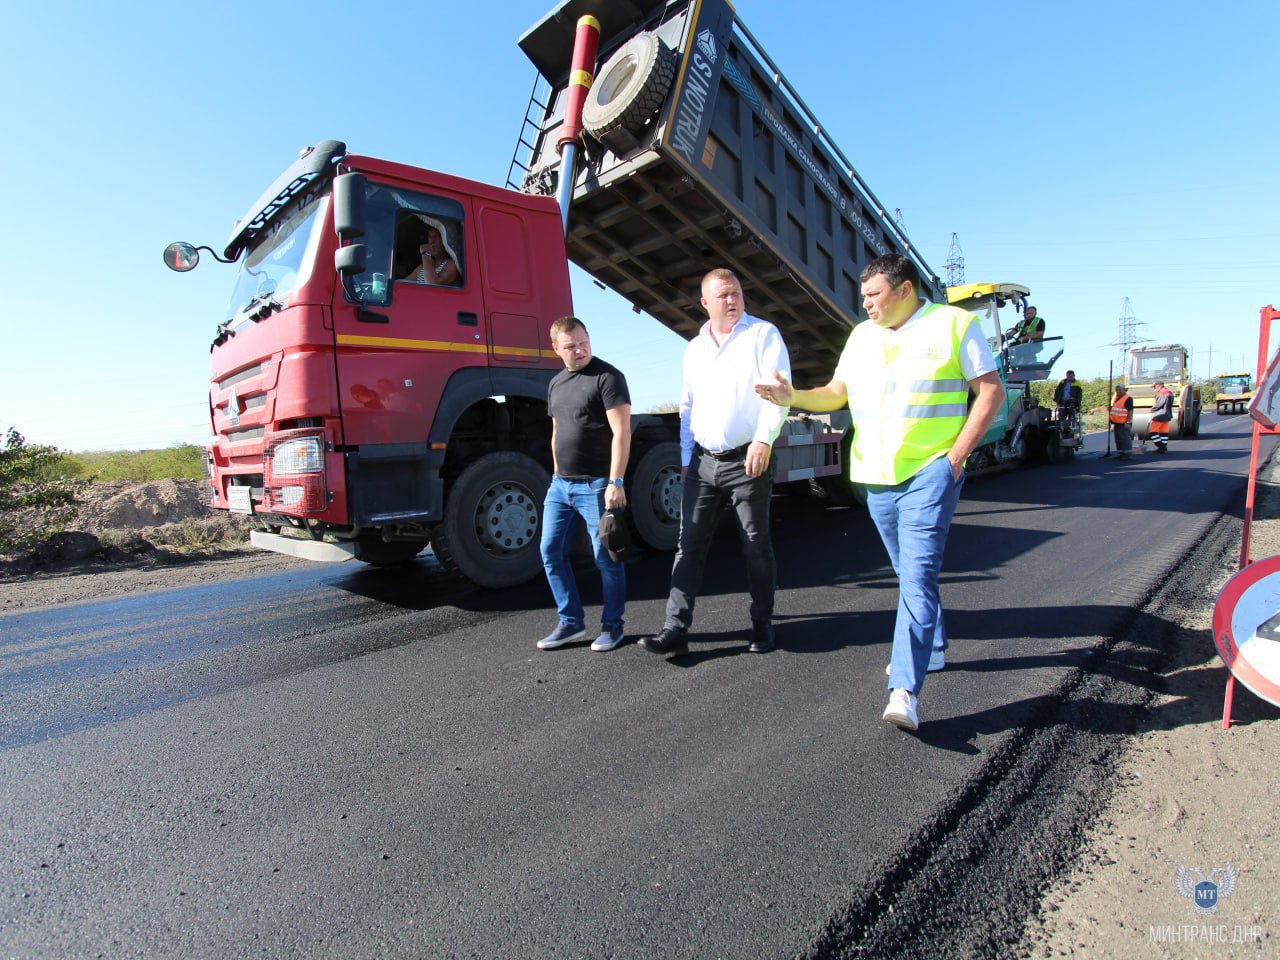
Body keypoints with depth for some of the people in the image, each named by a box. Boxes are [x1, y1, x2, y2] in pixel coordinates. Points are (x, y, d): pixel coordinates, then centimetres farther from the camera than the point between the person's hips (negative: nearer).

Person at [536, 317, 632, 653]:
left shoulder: (607, 377, -7)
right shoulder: (556, 384, 15)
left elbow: (621, 433, -14)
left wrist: (616, 481, -19)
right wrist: (557, 476, 18)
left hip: (596, 485, -7)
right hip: (560, 485, 8)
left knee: (605, 557, 2)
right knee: (551, 553, 8)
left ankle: (612, 625, 18)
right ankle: (571, 622, 21)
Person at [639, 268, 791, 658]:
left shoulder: (763, 334, 1)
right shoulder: (694, 348, 17)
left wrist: (764, 439, -22)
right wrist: (686, 457, 15)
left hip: (748, 460, -4)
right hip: (703, 462, 5)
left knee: (756, 546, 6)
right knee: (689, 544, 1)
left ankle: (762, 625, 21)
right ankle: (676, 629, 5)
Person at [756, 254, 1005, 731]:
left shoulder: (954, 323, -2)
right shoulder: (862, 335, 13)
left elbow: (991, 390, -3)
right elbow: (836, 393, 13)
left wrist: (957, 455, -11)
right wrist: (793, 396, -6)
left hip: (929, 472, -5)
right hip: (876, 476, 6)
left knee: (918, 575, -14)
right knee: (910, 572, 17)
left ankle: (905, 690, -14)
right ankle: (932, 647, 37)